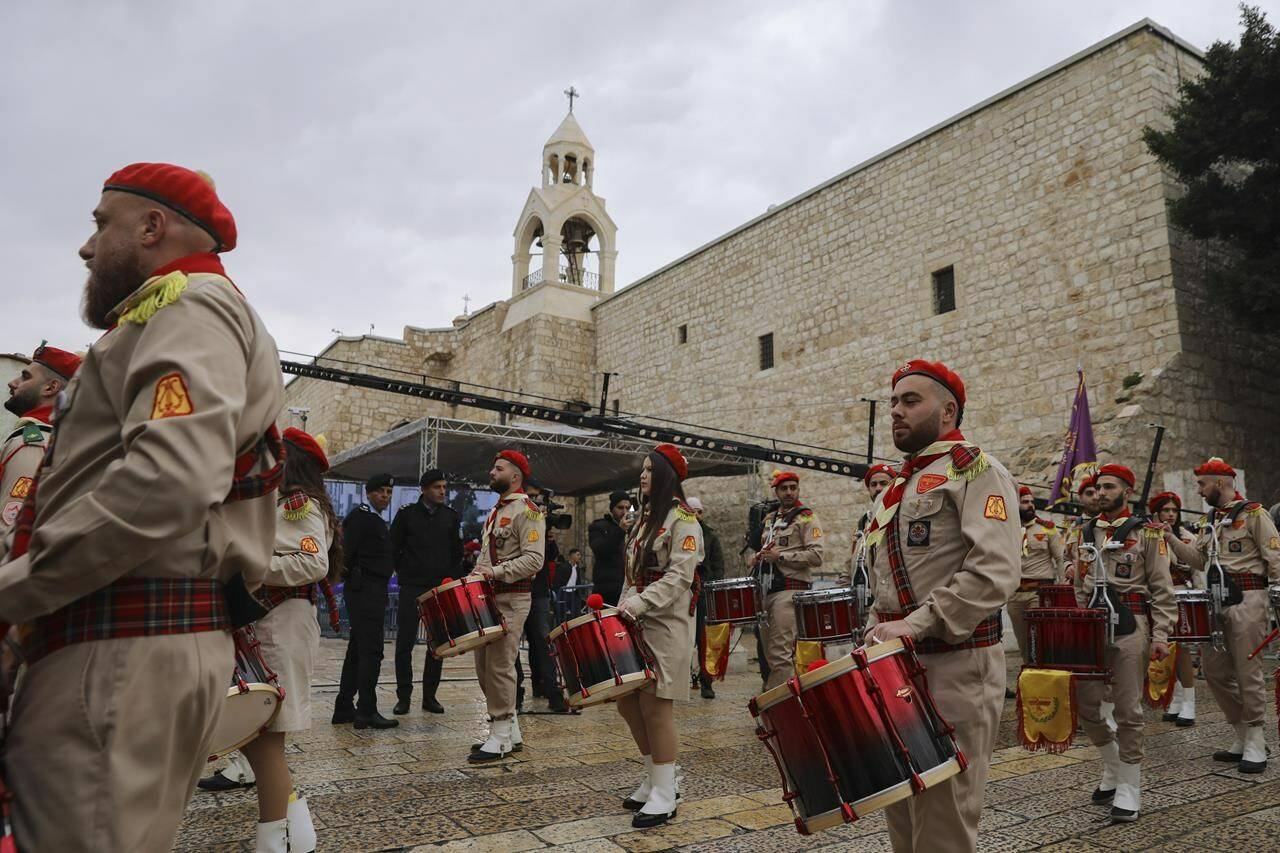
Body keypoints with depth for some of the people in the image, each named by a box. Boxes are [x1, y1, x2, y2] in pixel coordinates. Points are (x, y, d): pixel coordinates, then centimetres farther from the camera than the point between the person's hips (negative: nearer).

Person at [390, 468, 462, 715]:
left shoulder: (452, 516, 7)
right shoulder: (406, 514, 1)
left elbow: (457, 553, 10)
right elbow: (393, 548, 5)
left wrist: (451, 579, 2)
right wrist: (404, 574, 2)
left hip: (442, 589, 2)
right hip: (411, 589, -2)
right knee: (405, 644, 0)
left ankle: (430, 696, 14)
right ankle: (403, 697, 10)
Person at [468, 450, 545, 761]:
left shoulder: (527, 511, -10)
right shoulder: (496, 510, 19)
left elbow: (534, 559, -19)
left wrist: (496, 572, -25)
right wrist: (477, 576, 12)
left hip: (511, 599, -9)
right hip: (488, 596, 9)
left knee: (499, 666, -6)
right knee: (484, 666, 11)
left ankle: (501, 738, 6)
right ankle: (511, 732, 22)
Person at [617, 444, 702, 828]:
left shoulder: (682, 520, -9)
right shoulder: (644, 518, 16)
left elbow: (679, 577, -19)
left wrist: (638, 604, -26)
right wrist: (624, 609, 9)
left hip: (666, 627, -8)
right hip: (636, 624, 8)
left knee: (654, 706, -5)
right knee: (628, 702, 11)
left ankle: (664, 796, 9)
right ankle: (654, 779, 27)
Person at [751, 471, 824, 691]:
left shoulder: (806, 518, -2)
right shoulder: (770, 519, 20)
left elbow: (816, 556, -13)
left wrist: (781, 557, -15)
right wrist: (758, 557, 13)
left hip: (790, 589, -8)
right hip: (768, 590, 8)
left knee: (779, 653, -12)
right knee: (770, 653, 12)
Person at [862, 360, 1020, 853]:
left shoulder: (976, 471, -7)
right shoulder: (896, 488, 18)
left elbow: (994, 573, -20)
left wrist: (917, 624, -23)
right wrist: (879, 635, 10)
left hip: (955, 670, -8)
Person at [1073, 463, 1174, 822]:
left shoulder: (1145, 533, -2)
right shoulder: (1086, 532, 12)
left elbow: (1162, 589, -4)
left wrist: (1160, 636, -10)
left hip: (1129, 627, -5)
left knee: (1128, 709, 0)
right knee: (1085, 704, 7)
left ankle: (1129, 786, 12)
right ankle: (1113, 766, 30)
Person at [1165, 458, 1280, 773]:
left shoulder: (1253, 514, -4)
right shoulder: (1209, 519, 16)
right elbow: (1199, 560, 15)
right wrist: (1172, 540, 2)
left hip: (1246, 598, -7)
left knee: (1248, 670, -3)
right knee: (1213, 667, 8)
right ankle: (1243, 735, 21)